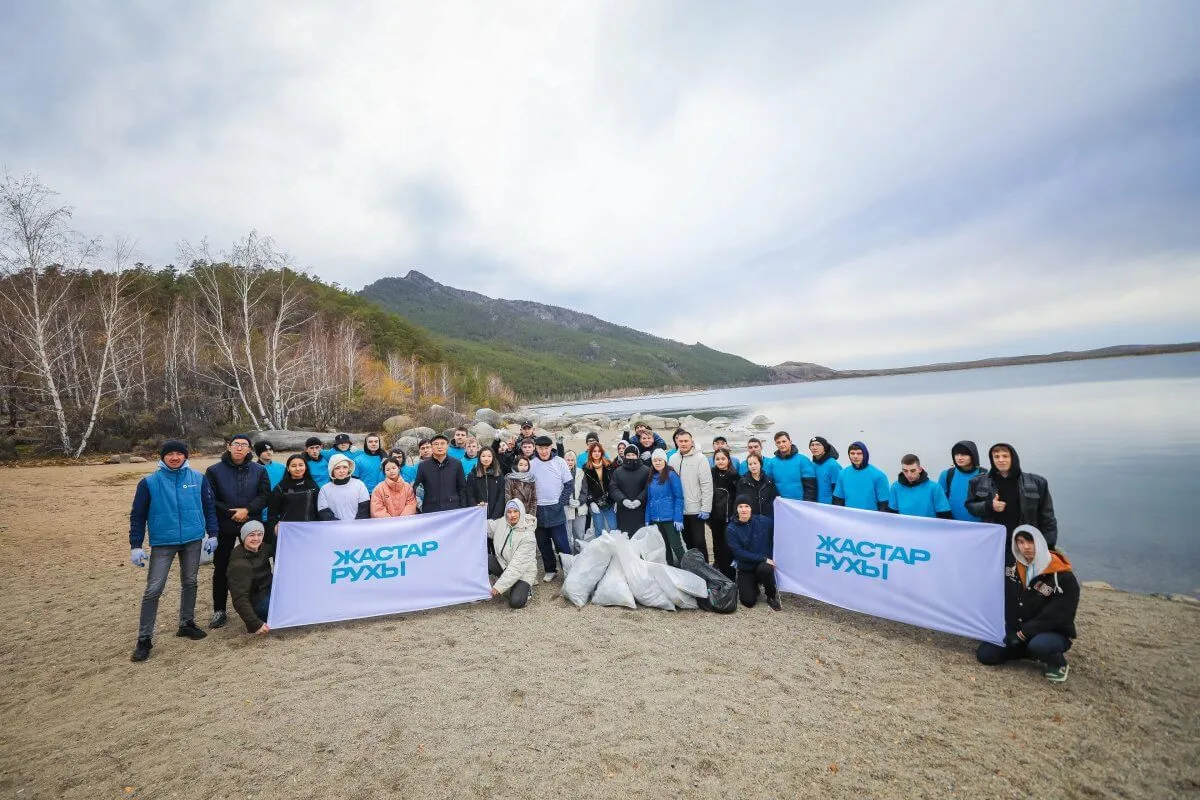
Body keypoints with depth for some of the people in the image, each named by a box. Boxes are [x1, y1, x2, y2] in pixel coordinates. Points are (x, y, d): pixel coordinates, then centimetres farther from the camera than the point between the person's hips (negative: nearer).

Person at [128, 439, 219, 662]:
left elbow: (209, 506, 6)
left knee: (190, 583, 13)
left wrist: (212, 534, 4)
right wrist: (135, 546, -5)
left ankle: (187, 624, 30)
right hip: (162, 543, -2)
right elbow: (138, 515, -1)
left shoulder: (198, 479, -1)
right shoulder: (149, 482, -4)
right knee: (153, 589, -3)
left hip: (193, 540, 2)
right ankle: (144, 639, 9)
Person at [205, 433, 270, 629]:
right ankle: (219, 611, 19)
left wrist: (247, 510, -17)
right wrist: (231, 513, -12)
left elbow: (265, 495, -3)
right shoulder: (214, 471, -2)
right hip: (224, 527, -1)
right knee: (221, 568, 7)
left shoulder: (259, 470, 2)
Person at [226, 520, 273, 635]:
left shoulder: (261, 548, -6)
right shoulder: (239, 564, -27)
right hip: (254, 603, -8)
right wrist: (256, 624, -36)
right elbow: (240, 598, -31)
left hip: (268, 591, 8)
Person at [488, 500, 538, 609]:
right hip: (503, 563, 5)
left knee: (516, 602, -26)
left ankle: (525, 589, 9)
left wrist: (499, 586, -26)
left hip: (523, 572, -5)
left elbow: (518, 565, -25)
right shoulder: (501, 523, -8)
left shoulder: (528, 536, -24)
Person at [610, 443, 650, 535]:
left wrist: (640, 500, -18)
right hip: (623, 512, 2)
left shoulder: (646, 470, 4)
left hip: (641, 511, -2)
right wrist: (623, 499, -14)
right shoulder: (617, 471, 12)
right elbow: (613, 488, 2)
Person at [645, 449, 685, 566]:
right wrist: (647, 519, 6)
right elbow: (649, 500, 12)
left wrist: (678, 519, -17)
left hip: (670, 518, -6)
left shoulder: (671, 475, -8)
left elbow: (679, 498, -11)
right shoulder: (651, 477, 9)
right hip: (655, 519, 6)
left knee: (676, 546, -3)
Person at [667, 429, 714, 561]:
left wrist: (706, 509, -15)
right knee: (688, 541, 16)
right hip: (679, 510, 4)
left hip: (696, 510, -4)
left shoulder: (700, 458, -8)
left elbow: (707, 485, -11)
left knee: (699, 541, 3)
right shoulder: (672, 459, 5)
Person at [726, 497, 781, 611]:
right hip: (746, 569, 0)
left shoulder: (763, 521, -5)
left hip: (765, 564, 0)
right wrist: (763, 558, -20)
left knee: (764, 569, -35)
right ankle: (754, 587, 21)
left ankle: (772, 596, -4)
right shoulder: (732, 529, -9)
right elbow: (739, 553, -15)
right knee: (748, 602, -16)